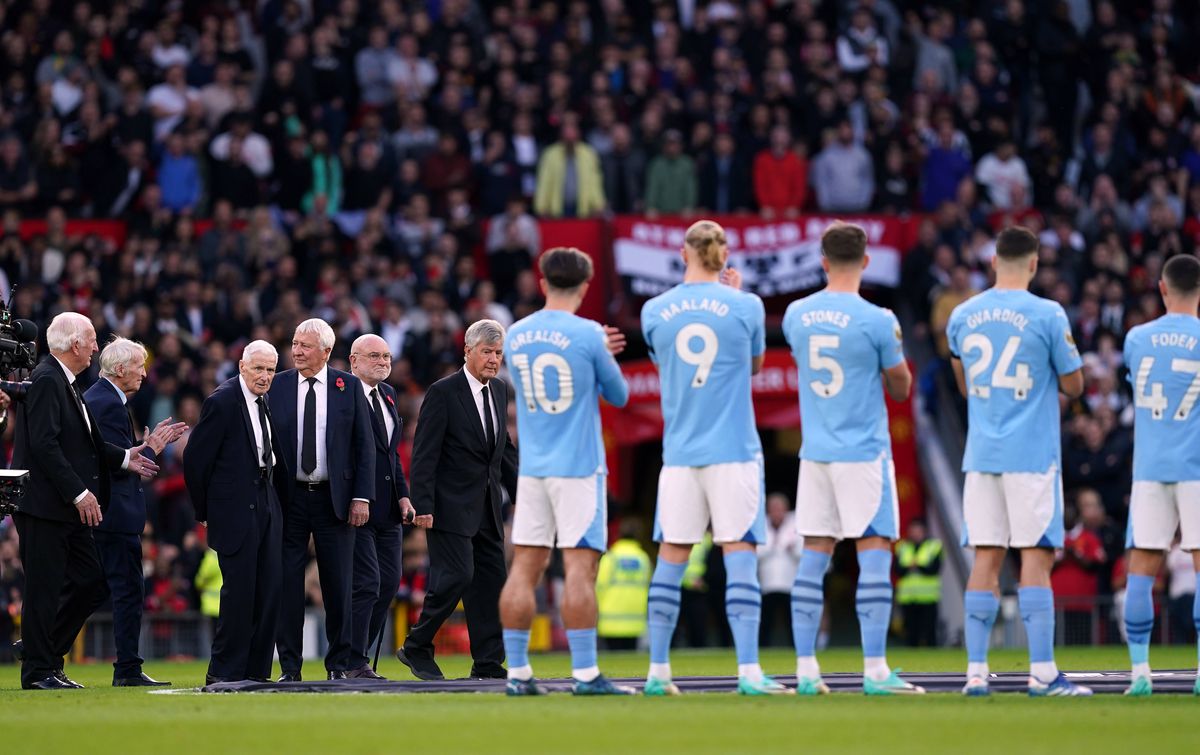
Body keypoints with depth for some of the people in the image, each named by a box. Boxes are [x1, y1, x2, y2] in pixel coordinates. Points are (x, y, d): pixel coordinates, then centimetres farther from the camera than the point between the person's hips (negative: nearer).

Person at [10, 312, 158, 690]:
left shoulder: (67, 385, 16)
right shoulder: (45, 382, -15)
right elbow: (44, 445, -22)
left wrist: (123, 458, 15)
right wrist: (79, 492, -22)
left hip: (69, 511, 10)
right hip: (43, 506, -10)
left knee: (91, 584, 11)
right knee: (44, 589, -3)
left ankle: (44, 654, 20)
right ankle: (37, 670, 3)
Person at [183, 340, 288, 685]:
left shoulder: (267, 402, 11)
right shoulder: (222, 402, -10)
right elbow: (195, 458, -8)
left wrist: (281, 501, 11)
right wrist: (204, 511, -3)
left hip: (267, 505, 7)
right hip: (235, 510, -7)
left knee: (270, 587, 4)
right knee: (240, 588, -8)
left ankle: (257, 669, 9)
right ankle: (224, 672, 0)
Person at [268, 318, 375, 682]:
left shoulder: (349, 387, 3)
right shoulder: (277, 386, 4)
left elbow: (364, 445, 3)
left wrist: (362, 497, -4)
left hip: (335, 498, 0)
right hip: (289, 498, 0)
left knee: (338, 584, 2)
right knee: (287, 583, -1)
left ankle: (338, 665, 10)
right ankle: (289, 665, 4)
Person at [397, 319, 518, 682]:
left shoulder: (499, 391, 11)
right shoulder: (443, 392, -10)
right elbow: (424, 454, -12)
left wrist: (521, 492, 17)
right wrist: (423, 506, -18)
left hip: (487, 508, 7)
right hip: (452, 506, -7)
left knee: (492, 581, 4)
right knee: (456, 576, -13)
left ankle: (488, 664, 7)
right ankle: (416, 648, 2)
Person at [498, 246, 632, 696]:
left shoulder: (516, 336, 7)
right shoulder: (588, 335, -9)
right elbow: (619, 395, 3)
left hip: (532, 468, 5)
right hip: (578, 467, -5)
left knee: (524, 567, 5)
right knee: (580, 566, -6)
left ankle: (517, 673, 4)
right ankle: (585, 674, -9)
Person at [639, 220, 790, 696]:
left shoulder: (655, 311, 1)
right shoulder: (745, 307, -5)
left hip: (679, 454, 3)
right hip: (733, 452, -3)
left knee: (671, 559, 7)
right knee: (739, 554, -4)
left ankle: (658, 672, 10)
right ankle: (748, 672, -9)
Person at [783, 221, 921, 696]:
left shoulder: (795, 315, 3)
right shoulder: (876, 321, -12)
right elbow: (901, 388, -2)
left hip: (814, 454, 5)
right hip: (864, 453, -5)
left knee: (813, 558, 7)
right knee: (874, 553, -3)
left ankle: (806, 670, 7)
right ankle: (875, 671, -7)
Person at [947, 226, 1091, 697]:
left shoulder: (962, 316, 7)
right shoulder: (1048, 316, -8)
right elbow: (1073, 386, -2)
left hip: (981, 455, 4)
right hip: (1032, 455, -4)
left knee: (986, 560, 6)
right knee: (1036, 557, -4)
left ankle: (976, 671, 2)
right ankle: (1042, 673, -7)